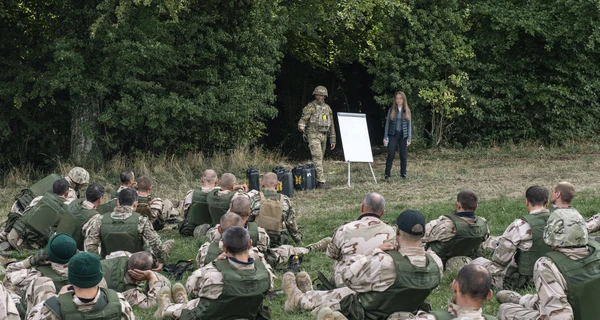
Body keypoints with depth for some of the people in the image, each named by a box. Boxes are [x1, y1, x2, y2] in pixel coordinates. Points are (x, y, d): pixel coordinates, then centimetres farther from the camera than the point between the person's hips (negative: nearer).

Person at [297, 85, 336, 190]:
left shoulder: (327, 108, 13)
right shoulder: (310, 107, -5)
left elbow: (331, 125, 16)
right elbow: (303, 120, -10)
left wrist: (333, 140, 14)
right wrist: (301, 126, -34)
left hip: (324, 136, 7)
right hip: (313, 135, -7)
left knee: (320, 159, 10)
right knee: (317, 158, -15)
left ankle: (314, 180, 20)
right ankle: (321, 182, -20)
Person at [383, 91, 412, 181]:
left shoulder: (407, 111, 5)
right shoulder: (391, 110, 3)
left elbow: (409, 125, 5)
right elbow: (387, 123, 5)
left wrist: (409, 138, -1)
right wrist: (385, 137, -1)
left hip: (403, 135, 1)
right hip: (393, 135, -1)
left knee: (403, 156, 5)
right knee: (390, 155, -5)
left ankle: (403, 174, 14)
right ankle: (387, 175, -2)